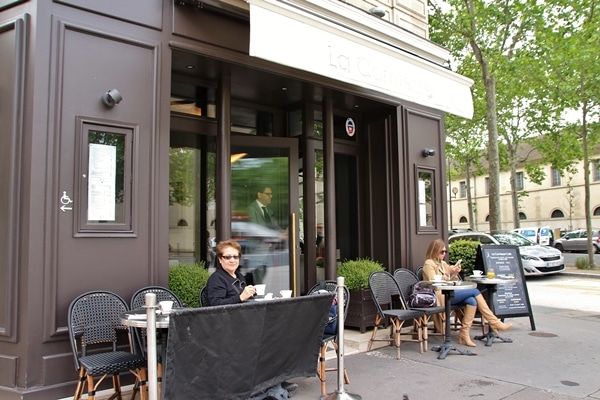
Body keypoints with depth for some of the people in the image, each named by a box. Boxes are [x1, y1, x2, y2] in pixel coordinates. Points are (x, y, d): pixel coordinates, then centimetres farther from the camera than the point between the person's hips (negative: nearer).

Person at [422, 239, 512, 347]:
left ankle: (464, 333, -21)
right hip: (440, 296, -7)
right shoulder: (429, 263, -1)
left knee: (472, 301, -23)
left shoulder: (443, 263, 22)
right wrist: (448, 273, -17)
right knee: (475, 291, -17)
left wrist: (455, 274, 1)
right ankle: (495, 323, -13)